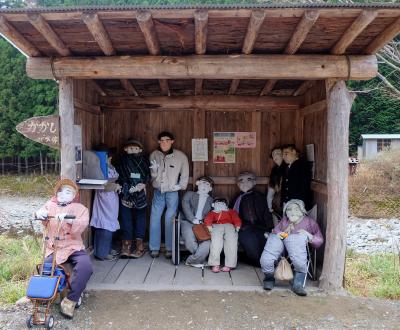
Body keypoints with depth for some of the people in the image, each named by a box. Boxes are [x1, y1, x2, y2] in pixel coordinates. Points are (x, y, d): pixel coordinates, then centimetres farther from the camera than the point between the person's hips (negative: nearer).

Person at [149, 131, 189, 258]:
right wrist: (154, 169, -14)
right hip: (158, 191, 3)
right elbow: (152, 175, 6)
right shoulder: (154, 155, 2)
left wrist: (180, 186, -4)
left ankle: (170, 248, 8)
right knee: (154, 218, 3)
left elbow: (185, 174, 4)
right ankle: (154, 248, 14)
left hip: (172, 192, -3)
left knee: (170, 219, -3)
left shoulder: (181, 156, -6)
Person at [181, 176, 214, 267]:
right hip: (188, 222, -1)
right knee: (190, 241, -32)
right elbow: (185, 207, 3)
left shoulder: (211, 200, 26)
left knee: (208, 242, -31)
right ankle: (199, 259, -4)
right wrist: (193, 219, -13)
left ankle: (192, 261, -13)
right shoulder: (189, 194, 21)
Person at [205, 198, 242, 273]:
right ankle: (215, 264, -37)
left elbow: (235, 217, 17)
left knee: (231, 241, -30)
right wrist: (208, 225, -10)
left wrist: (238, 225, -6)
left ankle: (229, 264, -34)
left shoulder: (231, 211, 38)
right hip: (216, 226, -1)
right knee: (216, 240, -33)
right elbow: (208, 219, 14)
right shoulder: (212, 212, 36)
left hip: (229, 225, 1)